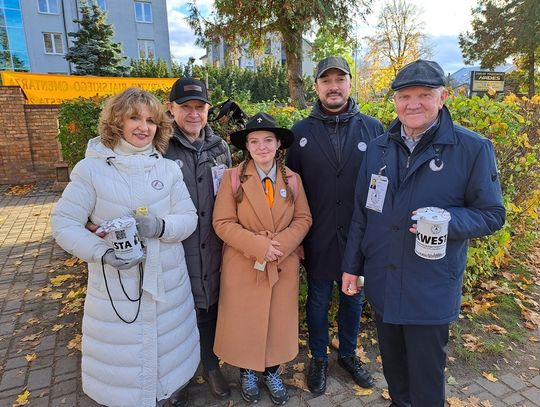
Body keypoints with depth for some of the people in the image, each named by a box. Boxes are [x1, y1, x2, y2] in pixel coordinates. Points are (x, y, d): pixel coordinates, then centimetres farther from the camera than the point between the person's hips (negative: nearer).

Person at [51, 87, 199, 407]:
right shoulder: (91, 169, -7)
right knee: (123, 355, 14)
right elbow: (64, 223, -5)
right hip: (115, 286, -2)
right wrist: (103, 253, -20)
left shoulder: (168, 169, 1)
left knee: (170, 349, 19)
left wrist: (161, 227, -22)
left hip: (168, 283, 3)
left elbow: (190, 218, -1)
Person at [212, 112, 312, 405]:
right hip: (243, 266, -2)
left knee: (279, 321, 15)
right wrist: (259, 245, -20)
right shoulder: (233, 177, -8)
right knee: (244, 322, 12)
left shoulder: (292, 178, 1)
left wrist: (282, 244, -16)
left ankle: (272, 373, 40)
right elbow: (223, 223, -11)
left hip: (284, 265, 3)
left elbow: (303, 219, 1)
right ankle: (247, 373, 39)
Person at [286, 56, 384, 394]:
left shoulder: (373, 128, -2)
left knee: (354, 298, 19)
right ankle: (319, 358, 38)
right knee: (318, 300, 15)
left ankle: (349, 353, 43)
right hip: (318, 238, -1)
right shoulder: (301, 132, -3)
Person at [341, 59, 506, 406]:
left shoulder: (473, 149, -10)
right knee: (392, 364, 22)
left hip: (432, 289, -4)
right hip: (382, 283, 4)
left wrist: (447, 220, -26)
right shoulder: (379, 148, 3)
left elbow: (492, 215, -5)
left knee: (426, 373, 12)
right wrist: (352, 265, 9)